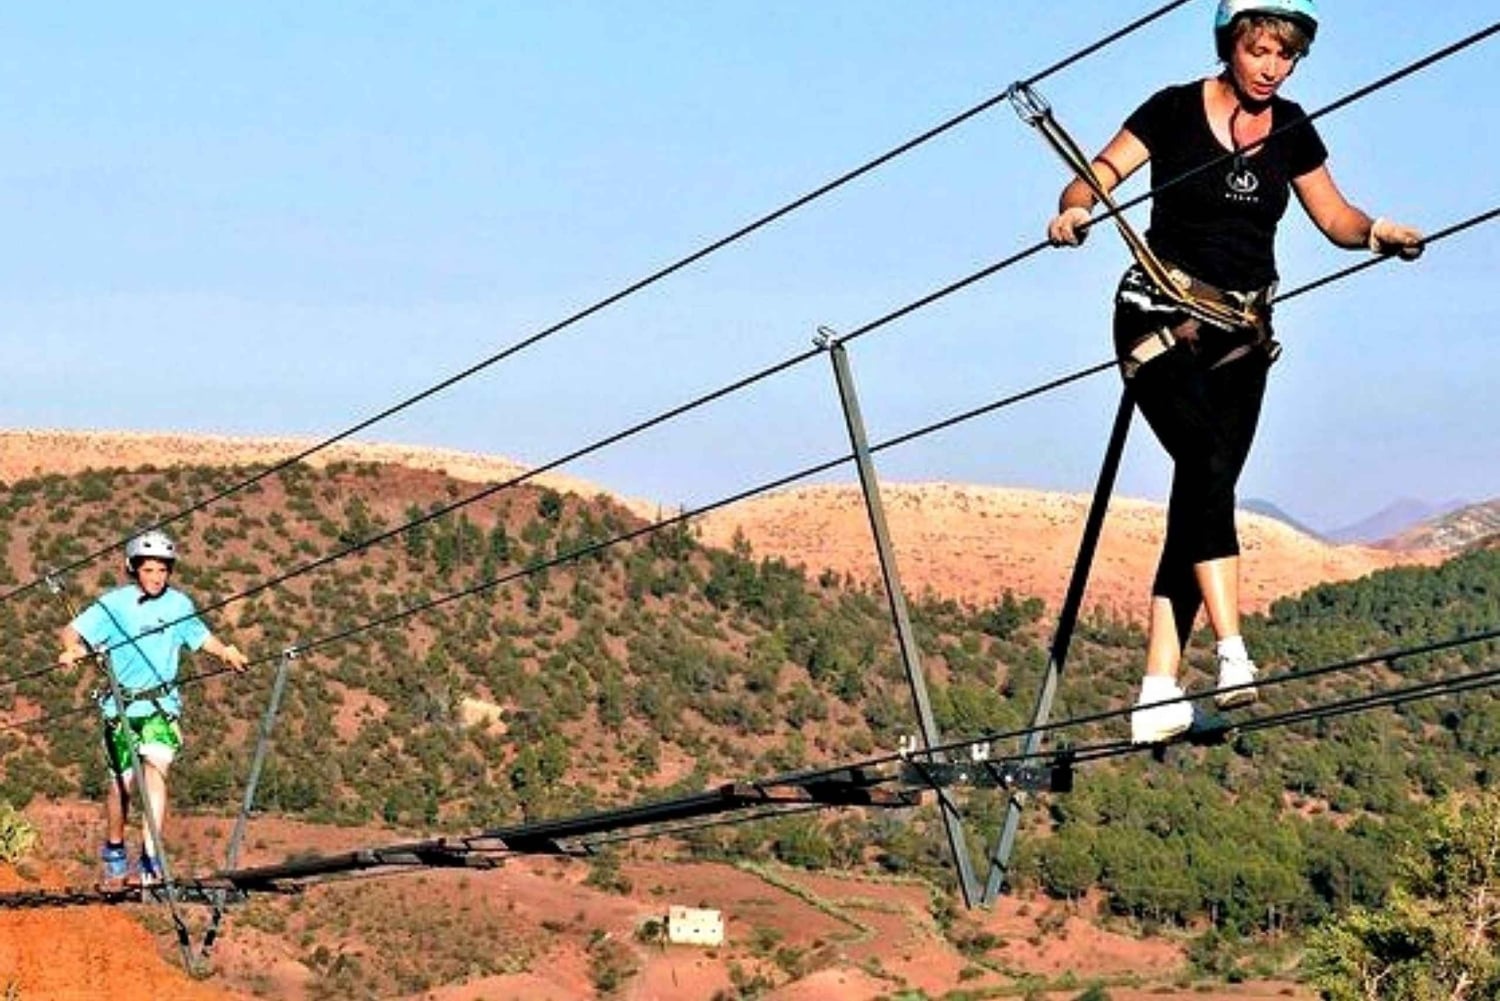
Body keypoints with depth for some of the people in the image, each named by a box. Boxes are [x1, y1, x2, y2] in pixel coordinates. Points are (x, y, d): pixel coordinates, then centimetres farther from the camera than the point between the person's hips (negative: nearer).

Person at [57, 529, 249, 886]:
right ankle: (114, 850, 30)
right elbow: (72, 630, -10)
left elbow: (201, 637, 14)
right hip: (121, 705, -1)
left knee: (156, 767, -20)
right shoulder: (115, 604, -7)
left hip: (162, 703, 1)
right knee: (122, 781, 5)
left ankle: (150, 856, -19)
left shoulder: (179, 604, 0)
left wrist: (224, 651, -6)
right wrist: (74, 650, -32)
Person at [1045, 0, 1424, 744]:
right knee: (1205, 465, -26)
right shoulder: (1175, 110, -4)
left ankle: (1157, 693, -4)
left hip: (1241, 336, 5)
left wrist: (1379, 233, -7)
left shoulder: (1289, 129, 9)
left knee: (1204, 493, -2)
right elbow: (1100, 174, -9)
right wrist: (1075, 208, -31)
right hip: (1161, 317, -5)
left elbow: (1334, 216, 14)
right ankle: (1232, 654, -32)